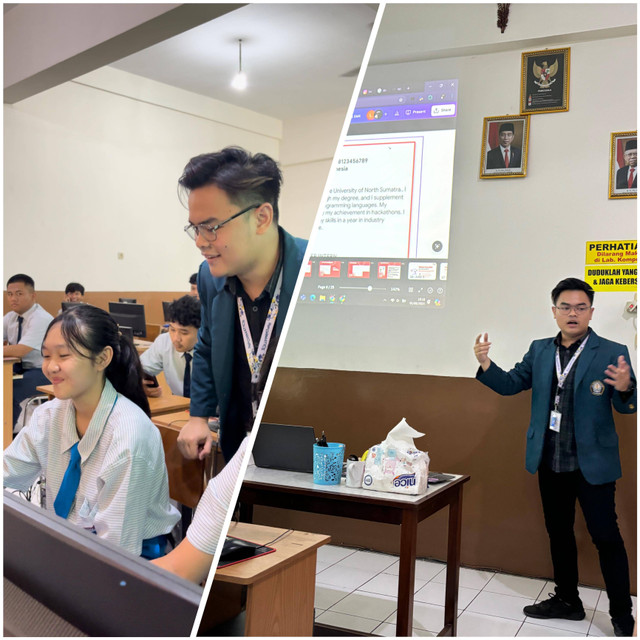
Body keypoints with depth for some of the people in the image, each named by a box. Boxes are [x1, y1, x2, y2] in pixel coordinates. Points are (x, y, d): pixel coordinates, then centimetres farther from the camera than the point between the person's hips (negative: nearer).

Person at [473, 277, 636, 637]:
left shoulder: (612, 353, -9)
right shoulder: (540, 350, 5)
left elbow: (628, 406, -13)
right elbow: (511, 384, 4)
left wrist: (625, 388, -37)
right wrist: (486, 365, -15)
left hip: (592, 462, -5)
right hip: (550, 462, 5)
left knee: (606, 536, 2)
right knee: (559, 533, 18)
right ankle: (567, 600, 35)